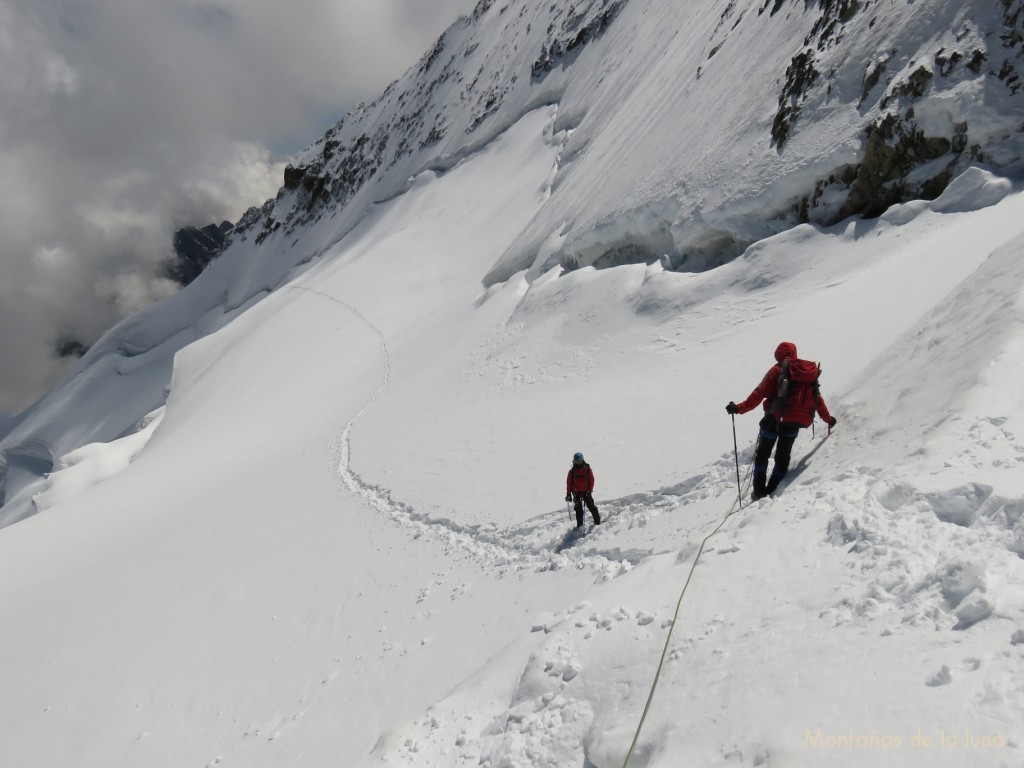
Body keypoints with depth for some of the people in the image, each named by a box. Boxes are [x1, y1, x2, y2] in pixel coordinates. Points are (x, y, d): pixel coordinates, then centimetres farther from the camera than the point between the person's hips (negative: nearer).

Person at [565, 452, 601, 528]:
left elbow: (591, 480, -3)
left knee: (591, 506, -1)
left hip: (586, 492, -1)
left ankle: (597, 521, 14)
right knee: (578, 509, 4)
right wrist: (568, 494, -3)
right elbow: (569, 482, 0)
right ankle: (580, 525, 11)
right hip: (576, 492, 1)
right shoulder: (572, 471, -3)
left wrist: (589, 491, -10)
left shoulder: (587, 469, -5)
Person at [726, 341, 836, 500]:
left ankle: (759, 491, 5)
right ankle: (772, 490, 12)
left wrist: (740, 408, -15)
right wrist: (828, 418, 31)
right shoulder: (811, 372, 12)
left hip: (775, 418, -4)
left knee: (762, 454, 10)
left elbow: (760, 393, -13)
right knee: (783, 456, 17)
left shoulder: (777, 370, -4)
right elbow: (817, 398, 18)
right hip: (798, 420, 4)